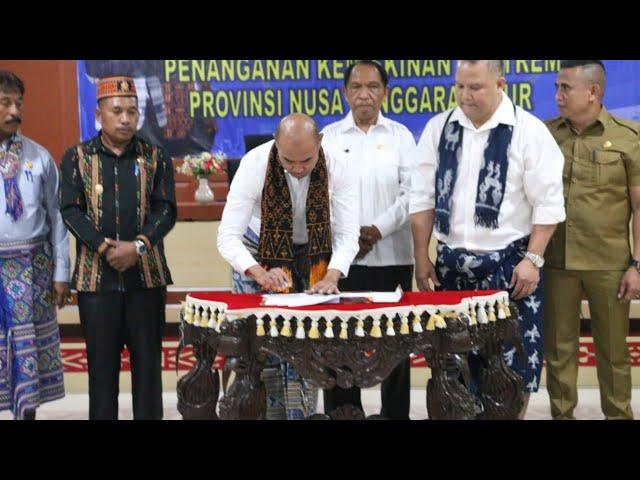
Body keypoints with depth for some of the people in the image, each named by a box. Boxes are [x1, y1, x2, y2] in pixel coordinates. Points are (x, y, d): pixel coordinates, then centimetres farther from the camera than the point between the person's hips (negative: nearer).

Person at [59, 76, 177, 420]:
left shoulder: (156, 157, 6)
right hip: (96, 276, 0)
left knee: (148, 361, 6)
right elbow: (71, 211, -3)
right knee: (101, 363, 5)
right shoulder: (77, 157, 5)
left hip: (146, 275, 1)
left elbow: (165, 210, 0)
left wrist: (138, 246, -16)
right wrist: (105, 248, -15)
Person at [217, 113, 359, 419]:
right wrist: (261, 275, -44)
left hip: (314, 257, 1)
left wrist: (331, 277, -38)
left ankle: (302, 413, 13)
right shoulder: (254, 164, -27)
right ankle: (269, 414, 9)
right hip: (260, 256, -1)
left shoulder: (336, 166, -23)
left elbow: (348, 234, -20)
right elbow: (227, 237, -28)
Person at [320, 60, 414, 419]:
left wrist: (378, 229, -12)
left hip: (392, 254, 0)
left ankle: (396, 413, 16)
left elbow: (412, 192, -1)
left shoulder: (401, 135, 6)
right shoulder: (330, 137, 8)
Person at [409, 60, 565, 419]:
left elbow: (548, 203, -6)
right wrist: (422, 257, 4)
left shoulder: (529, 131, -6)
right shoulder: (438, 129, 4)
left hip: (508, 264, -3)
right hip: (451, 263, 3)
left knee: (513, 361, 2)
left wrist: (533, 260, -11)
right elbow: (423, 198, 7)